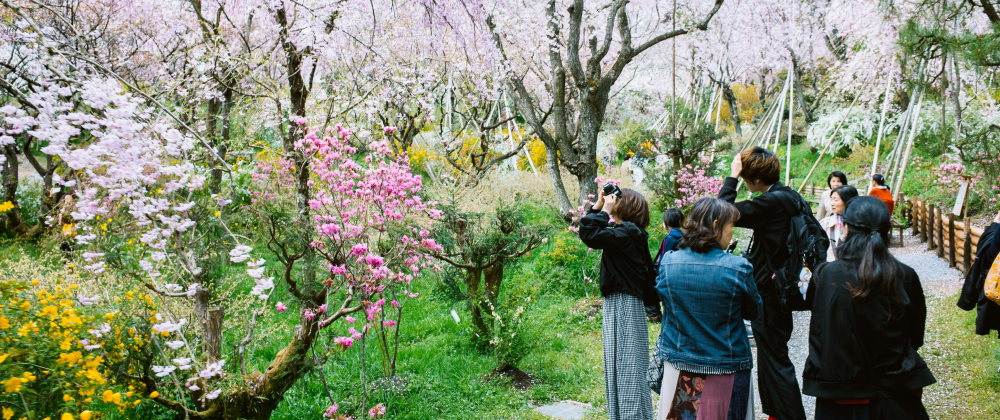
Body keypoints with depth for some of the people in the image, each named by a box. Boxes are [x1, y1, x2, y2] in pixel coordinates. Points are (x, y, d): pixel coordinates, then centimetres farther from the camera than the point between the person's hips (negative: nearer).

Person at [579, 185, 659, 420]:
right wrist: (598, 206, 11)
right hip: (615, 305, 10)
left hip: (625, 305, -10)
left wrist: (604, 210, -17)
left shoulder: (628, 233, -17)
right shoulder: (623, 232, 12)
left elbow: (590, 235, -27)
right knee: (617, 366, 17)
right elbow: (589, 232, 18)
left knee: (627, 366, -5)